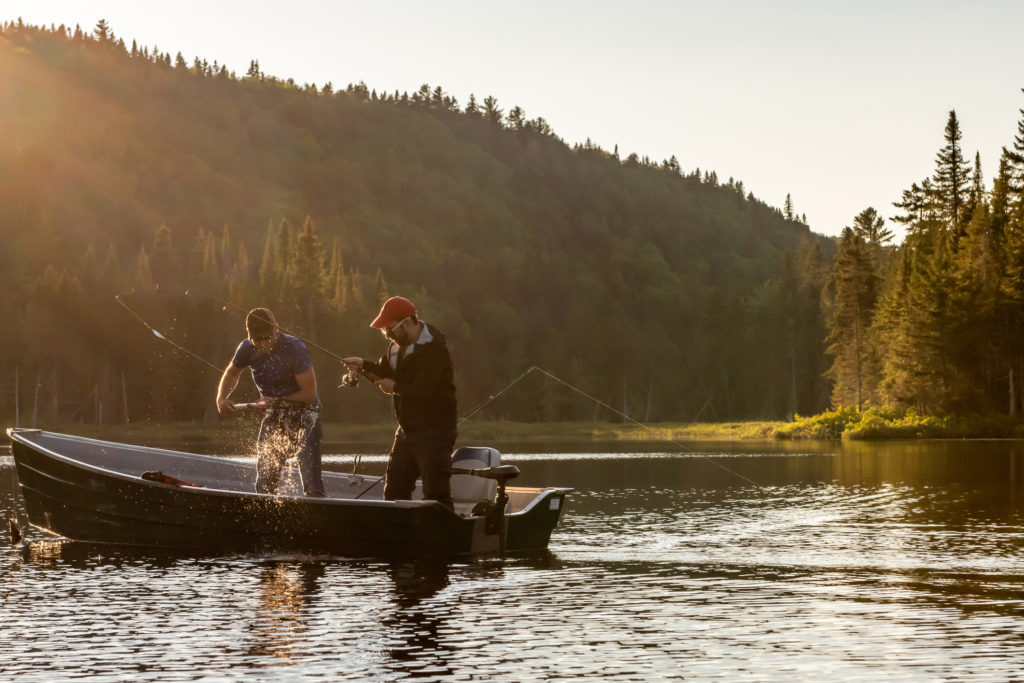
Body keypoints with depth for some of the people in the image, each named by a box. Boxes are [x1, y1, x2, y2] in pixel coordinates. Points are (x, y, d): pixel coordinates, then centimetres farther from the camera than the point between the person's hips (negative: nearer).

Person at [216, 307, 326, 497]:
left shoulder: (294, 349, -21)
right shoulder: (248, 348, -4)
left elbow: (309, 394, -17)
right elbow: (232, 372, 18)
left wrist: (277, 401, -17)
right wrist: (222, 397, 1)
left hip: (304, 413, -6)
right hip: (274, 417, 6)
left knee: (311, 481, -17)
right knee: (264, 482, 7)